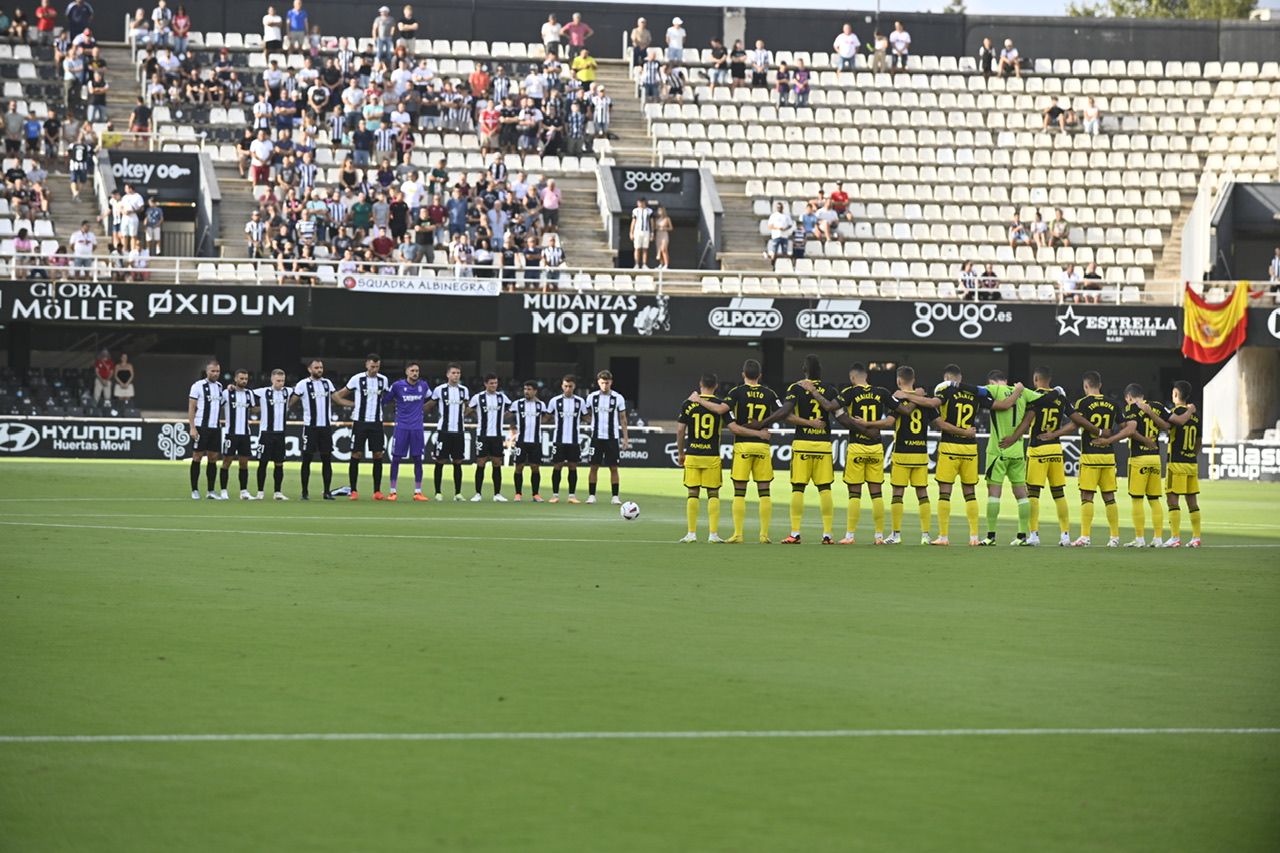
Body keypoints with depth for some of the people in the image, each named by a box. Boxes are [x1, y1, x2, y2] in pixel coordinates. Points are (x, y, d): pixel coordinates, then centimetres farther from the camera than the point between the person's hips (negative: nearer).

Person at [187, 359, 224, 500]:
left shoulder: (219, 386, 13)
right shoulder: (198, 386, -5)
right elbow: (191, 408, -7)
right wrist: (192, 428, -13)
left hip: (215, 427, 6)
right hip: (201, 427, -6)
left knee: (213, 458, 5)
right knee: (197, 457, -1)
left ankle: (210, 491, 10)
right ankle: (194, 490, 4)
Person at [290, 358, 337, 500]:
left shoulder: (327, 383, 11)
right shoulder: (303, 384, -3)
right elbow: (290, 401, -4)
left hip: (326, 426, 4)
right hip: (310, 426, -4)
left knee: (327, 459, 4)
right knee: (307, 459, -1)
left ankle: (327, 492, 9)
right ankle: (305, 492, 5)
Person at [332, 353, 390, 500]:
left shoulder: (383, 380, 5)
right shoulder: (357, 379, -5)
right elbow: (337, 396, 2)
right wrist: (353, 404, -4)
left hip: (376, 422, 3)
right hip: (360, 422, -3)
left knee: (378, 455, -1)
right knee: (356, 455, -3)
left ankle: (377, 491, 5)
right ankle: (353, 491, 3)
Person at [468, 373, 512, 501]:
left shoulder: (502, 397, 5)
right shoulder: (478, 397, -3)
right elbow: (467, 410, 6)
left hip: (497, 435, 3)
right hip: (482, 435, -3)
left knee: (497, 464, 2)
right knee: (481, 463, -3)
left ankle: (497, 494, 8)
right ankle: (478, 494, 3)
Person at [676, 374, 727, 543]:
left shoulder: (689, 404, -1)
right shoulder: (720, 404, -4)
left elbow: (680, 430, 0)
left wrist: (680, 453, 10)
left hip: (692, 454, 1)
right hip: (712, 455, -1)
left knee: (693, 494, 5)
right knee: (713, 494, 5)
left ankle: (691, 533, 3)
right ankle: (713, 534, 0)